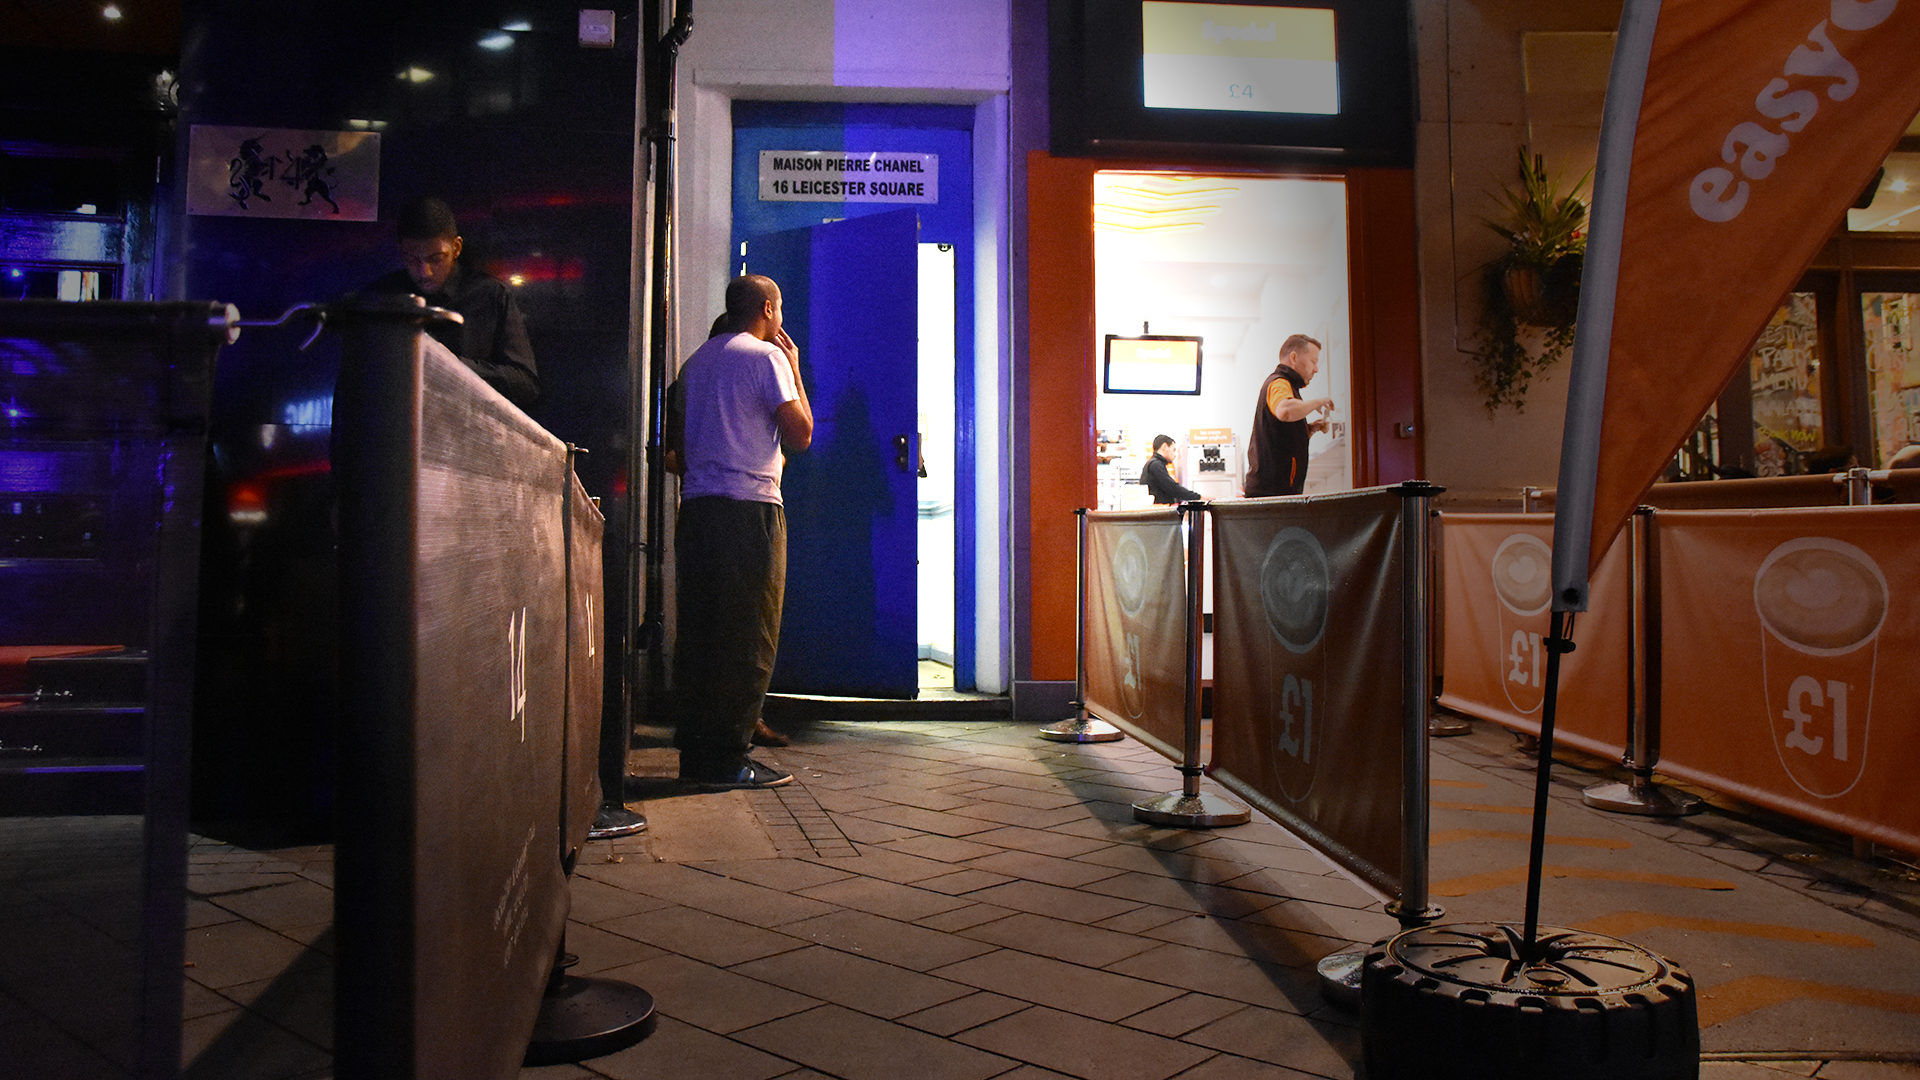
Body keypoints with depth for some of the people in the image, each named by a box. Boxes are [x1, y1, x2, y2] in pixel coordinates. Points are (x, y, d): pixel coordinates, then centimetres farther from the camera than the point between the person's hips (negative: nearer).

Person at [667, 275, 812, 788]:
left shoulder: (696, 360, 19)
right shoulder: (767, 356, -3)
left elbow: (678, 447, 21)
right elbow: (800, 435, -6)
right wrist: (795, 370, 5)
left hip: (696, 508, 8)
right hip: (750, 508, -7)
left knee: (699, 630, 8)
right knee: (749, 637, -4)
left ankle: (694, 752, 12)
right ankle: (727, 758, -4)